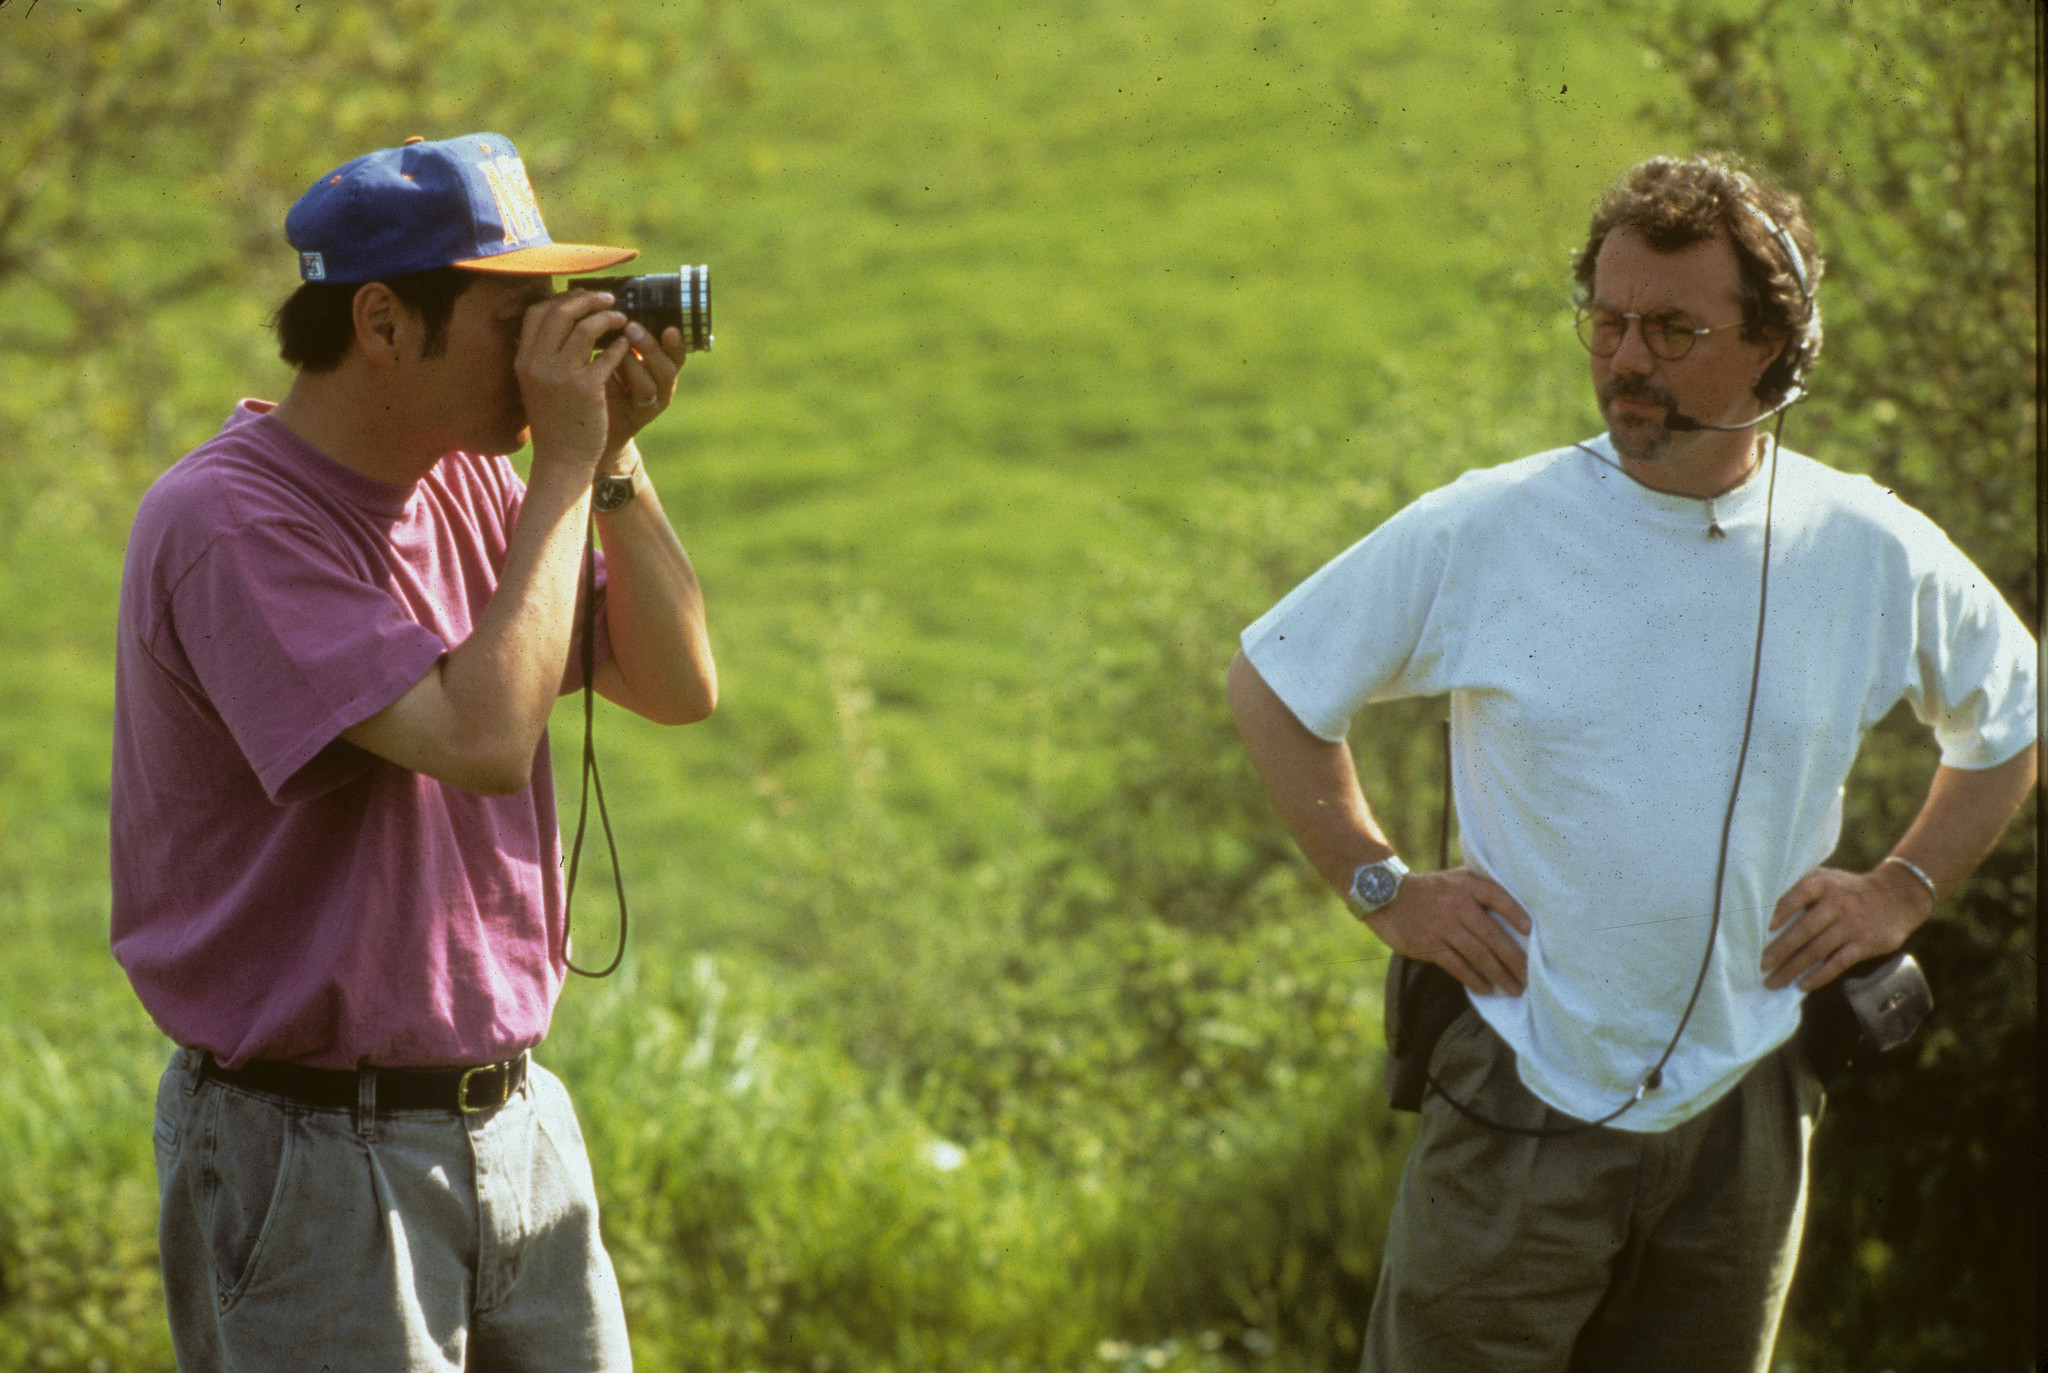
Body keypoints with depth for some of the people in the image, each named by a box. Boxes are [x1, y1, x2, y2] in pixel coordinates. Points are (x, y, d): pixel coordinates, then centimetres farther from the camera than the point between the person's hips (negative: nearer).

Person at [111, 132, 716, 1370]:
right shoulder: (227, 524, -18)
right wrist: (565, 467, -19)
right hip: (315, 1159, -8)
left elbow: (678, 687, 10)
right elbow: (482, 739, -28)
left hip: (518, 1125, 8)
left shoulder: (468, 484, 7)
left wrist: (616, 458, -2)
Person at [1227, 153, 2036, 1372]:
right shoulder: (1484, 533, -7)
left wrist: (1901, 892, 7)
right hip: (1523, 1100, -2)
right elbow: (1273, 684, 6)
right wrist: (1381, 886, 0)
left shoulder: (1875, 556, -1)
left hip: (1741, 1119, 2)